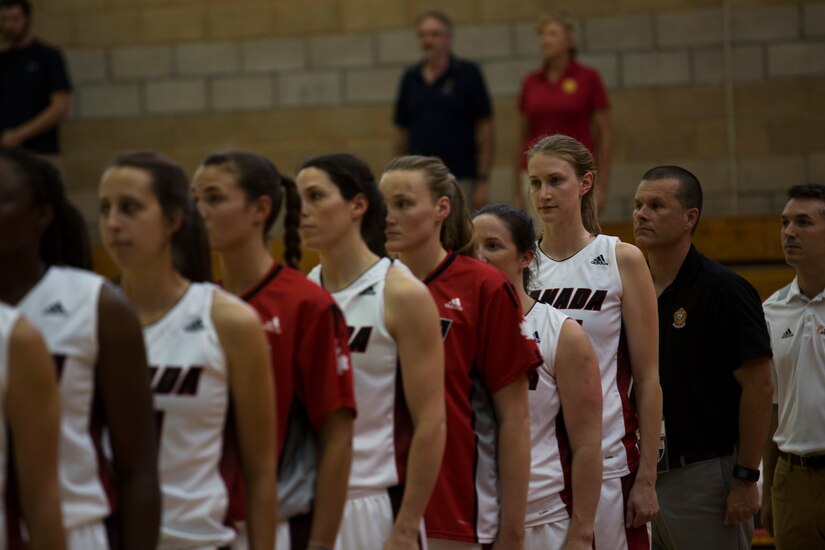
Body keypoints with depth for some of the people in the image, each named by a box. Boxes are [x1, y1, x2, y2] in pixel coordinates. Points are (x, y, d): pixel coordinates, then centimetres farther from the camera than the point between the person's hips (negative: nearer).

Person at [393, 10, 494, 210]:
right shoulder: (410, 78, 10)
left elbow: (486, 129, -3)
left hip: (460, 180, -4)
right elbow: (401, 131, 15)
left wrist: (483, 180, -8)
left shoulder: (468, 74, -1)